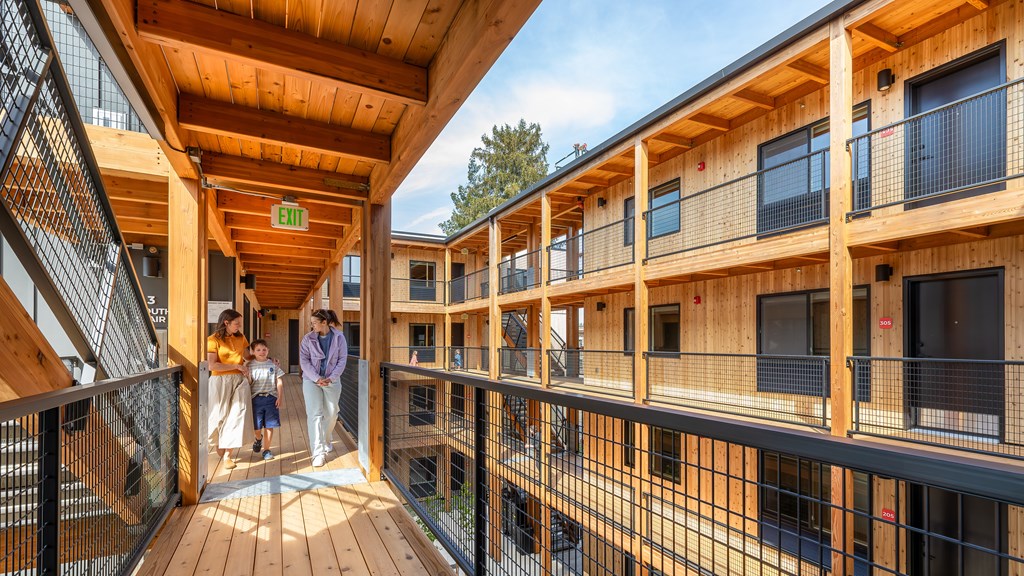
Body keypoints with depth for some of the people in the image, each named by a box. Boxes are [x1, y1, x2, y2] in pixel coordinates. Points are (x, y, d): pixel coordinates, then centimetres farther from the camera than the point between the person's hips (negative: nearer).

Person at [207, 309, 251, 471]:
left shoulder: (240, 337, 9)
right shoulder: (213, 339, -6)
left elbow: (248, 356, 19)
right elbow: (211, 365, -13)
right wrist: (237, 366, -12)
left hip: (239, 380, 4)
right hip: (220, 381, -4)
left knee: (237, 415, -3)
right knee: (220, 415, 7)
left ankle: (227, 454, 5)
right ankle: (219, 443, 38)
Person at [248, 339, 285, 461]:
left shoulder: (273, 365, 3)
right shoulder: (250, 366, 1)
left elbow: (279, 382, 4)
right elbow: (248, 383, 2)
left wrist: (279, 397, -2)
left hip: (271, 398, 1)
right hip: (256, 398, 0)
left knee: (269, 426, 4)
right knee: (256, 426, 4)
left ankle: (266, 449, 18)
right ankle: (258, 438, 39)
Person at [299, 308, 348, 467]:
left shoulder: (339, 337, -4)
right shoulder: (308, 339, -3)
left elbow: (342, 359, -4)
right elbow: (304, 361, -6)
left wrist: (331, 378, -13)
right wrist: (317, 378, -16)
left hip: (332, 381, 1)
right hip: (311, 380, -1)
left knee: (331, 414, 10)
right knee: (315, 414, -8)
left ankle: (325, 441, 37)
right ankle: (318, 452, -5)